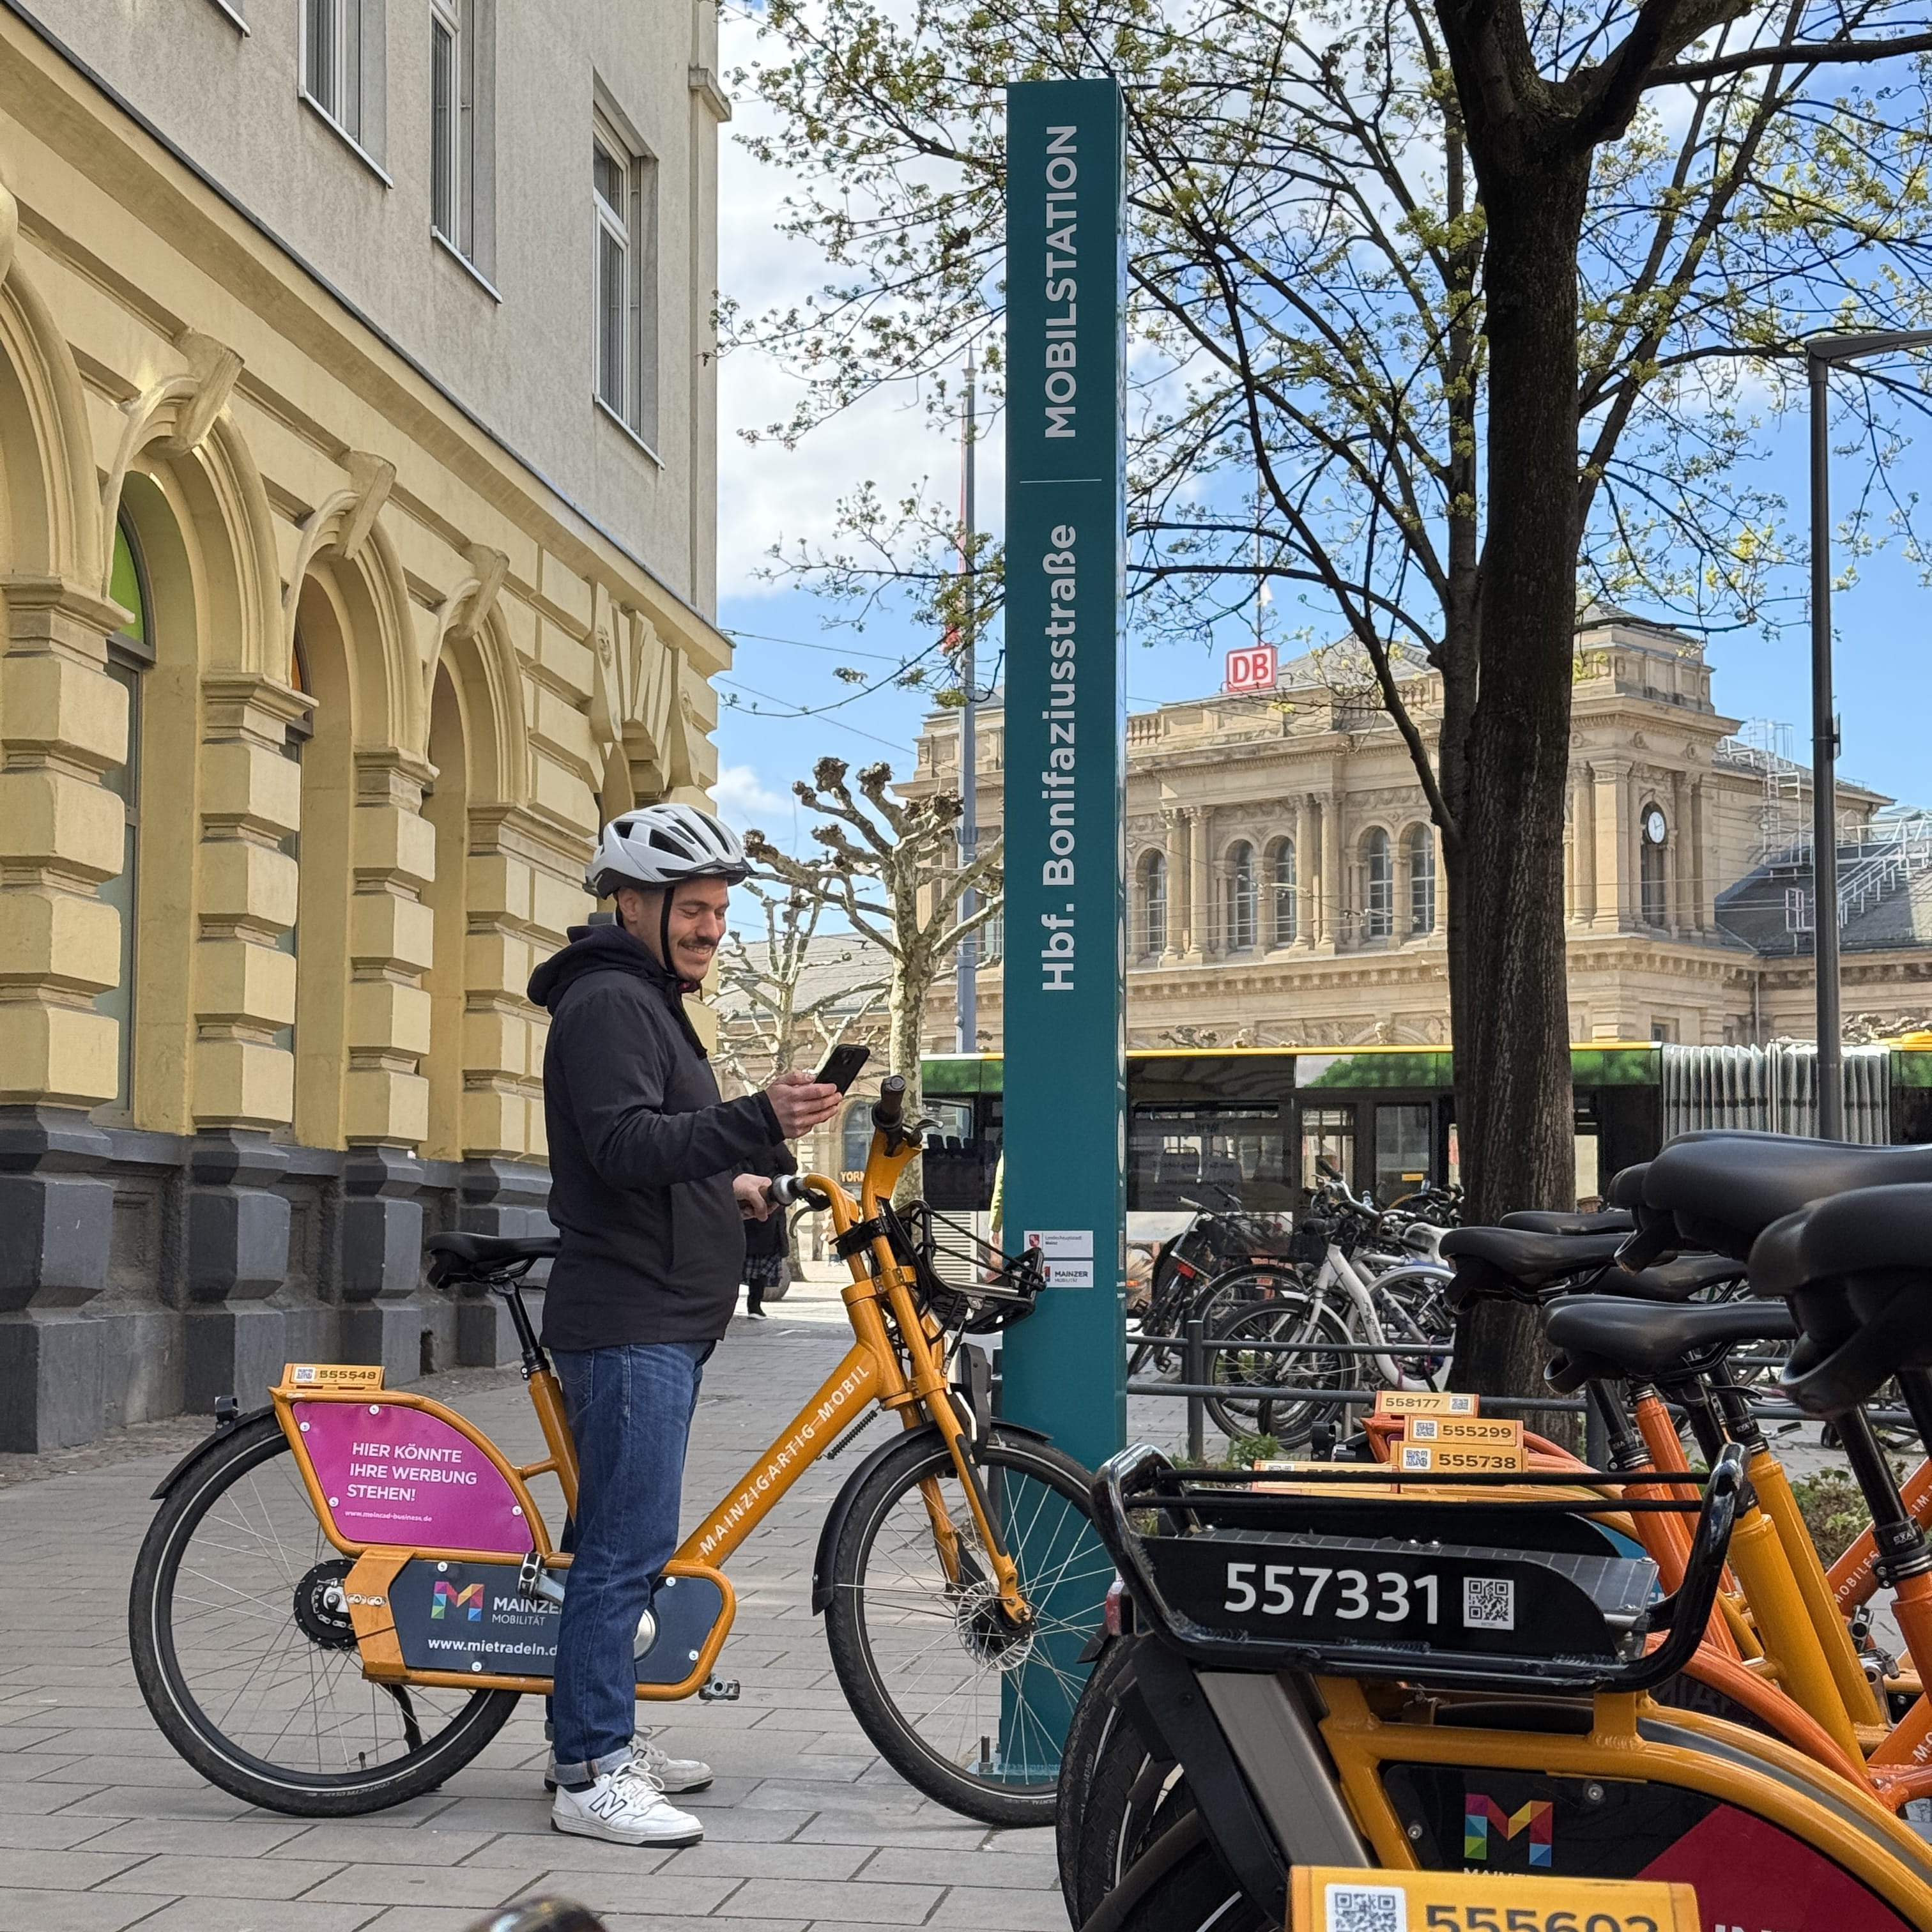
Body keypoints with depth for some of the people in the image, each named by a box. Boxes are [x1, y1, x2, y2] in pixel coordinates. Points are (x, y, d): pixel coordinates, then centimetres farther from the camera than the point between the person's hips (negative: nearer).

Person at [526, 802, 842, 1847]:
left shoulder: (648, 1002, 22)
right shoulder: (608, 1000, -12)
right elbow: (627, 1145, -26)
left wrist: (725, 1186, 19)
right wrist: (758, 1119, -36)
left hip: (661, 1319, 11)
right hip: (627, 1321, -11)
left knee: (624, 1541, 15)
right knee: (626, 1544, -11)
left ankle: (598, 1735, 23)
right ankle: (591, 1777, -8)